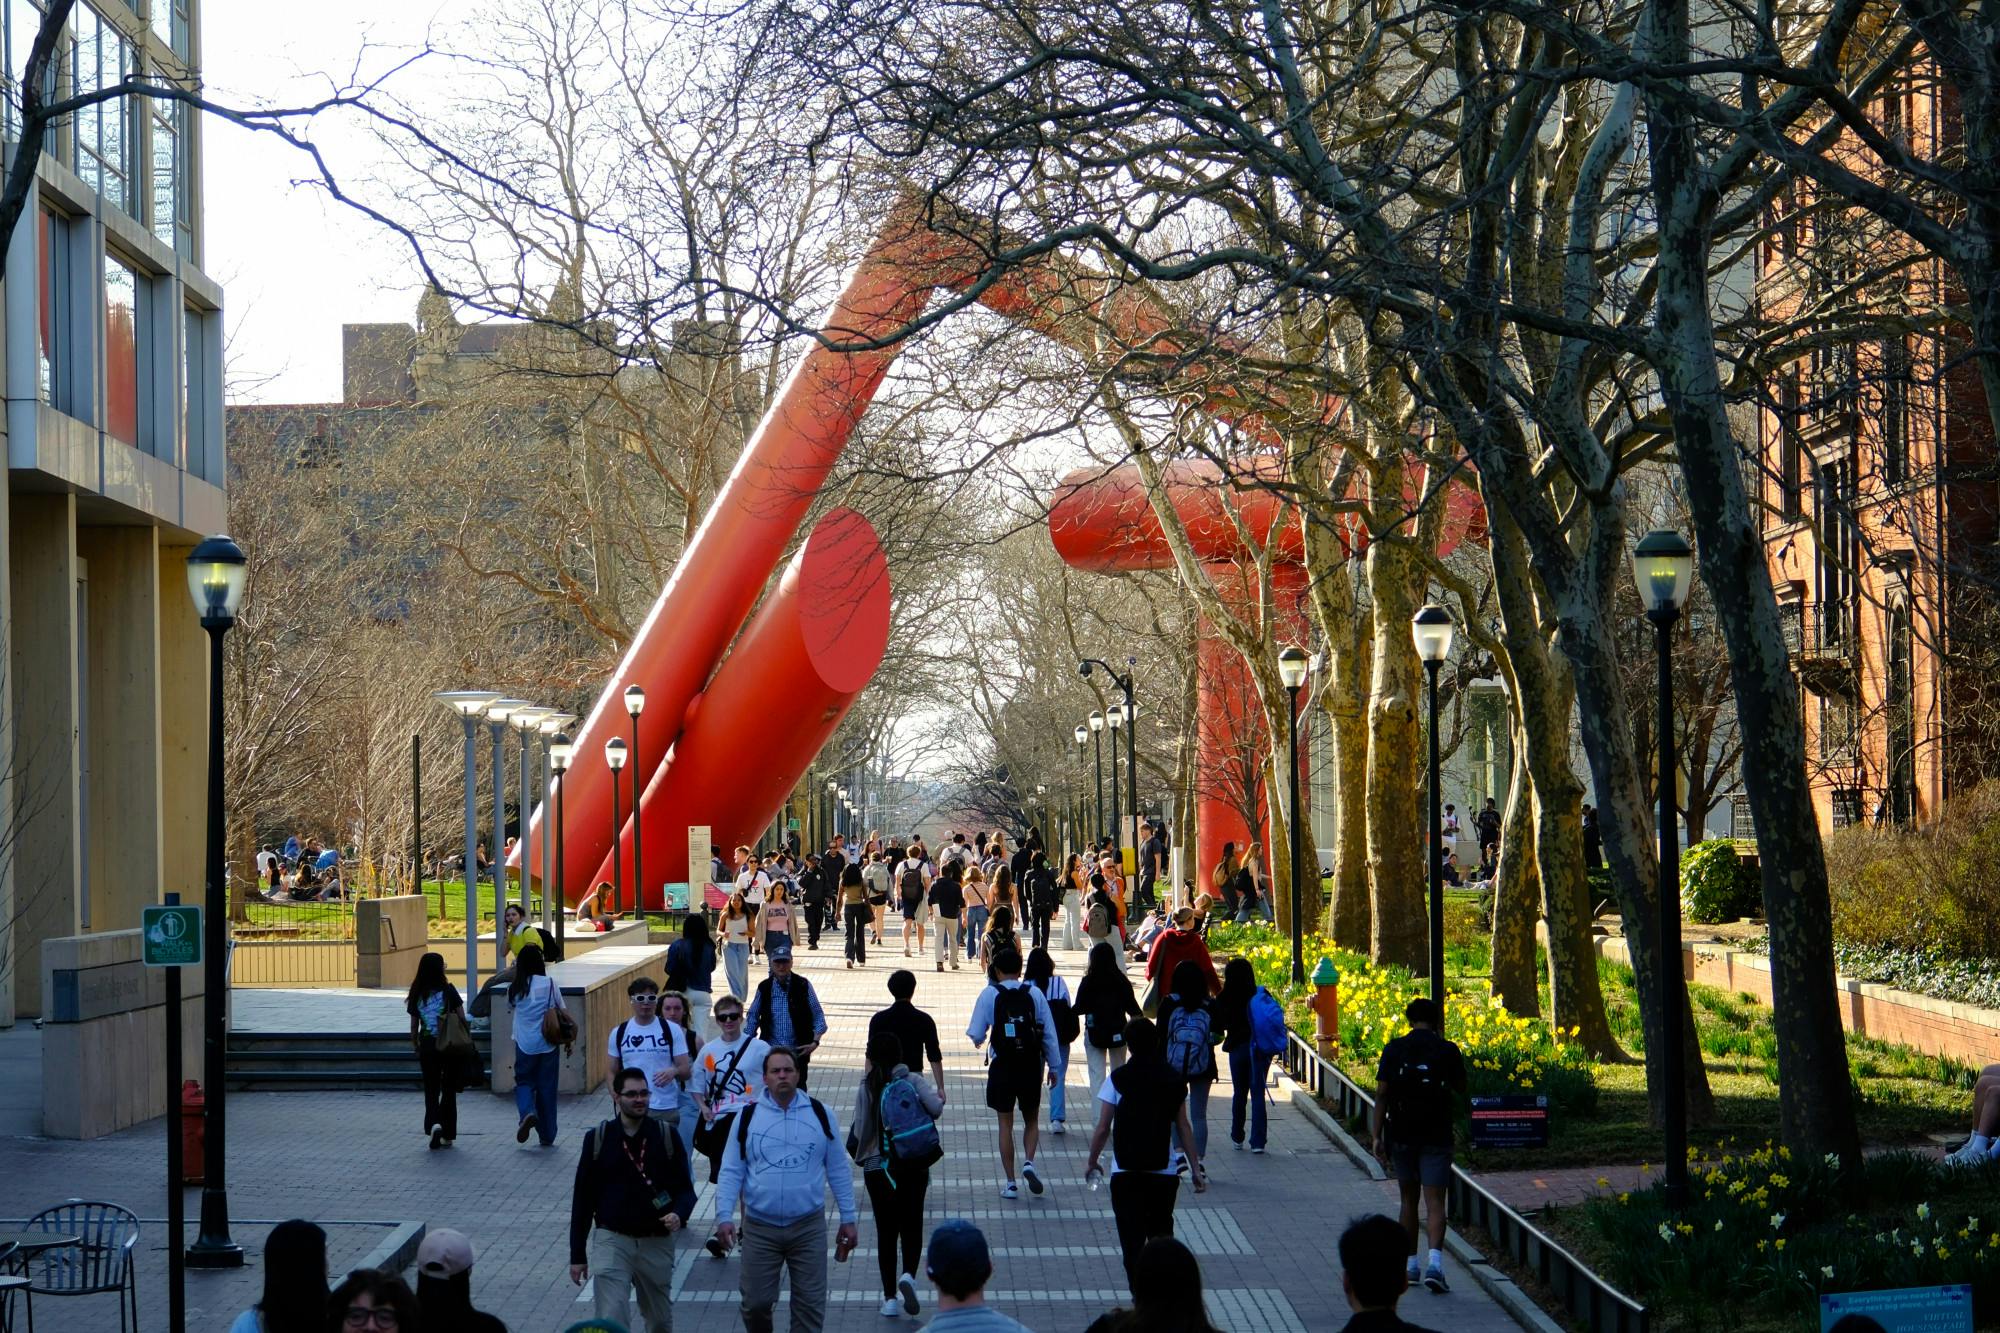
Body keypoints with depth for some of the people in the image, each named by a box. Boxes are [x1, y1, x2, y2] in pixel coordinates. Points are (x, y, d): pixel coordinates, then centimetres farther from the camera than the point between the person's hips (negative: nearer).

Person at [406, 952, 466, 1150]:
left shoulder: (417, 995, 0)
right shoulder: (448, 991, -7)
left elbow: (413, 1028, 4)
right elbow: (462, 1019, -8)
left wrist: (417, 1050, 16)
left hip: (427, 1047, 1)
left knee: (431, 1090, 9)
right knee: (449, 1089, 11)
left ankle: (433, 1124, -17)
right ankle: (447, 1135, 14)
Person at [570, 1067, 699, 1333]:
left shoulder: (666, 1137, 0)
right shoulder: (597, 1139, -1)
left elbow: (685, 1188, 4)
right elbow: (582, 1198, 4)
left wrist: (679, 1214, -20)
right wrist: (577, 1254, 4)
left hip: (657, 1242, 2)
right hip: (612, 1241, -2)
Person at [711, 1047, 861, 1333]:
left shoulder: (820, 1115, 2)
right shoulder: (747, 1116, 0)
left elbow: (838, 1171, 7)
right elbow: (731, 1172, 1)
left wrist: (848, 1219, 6)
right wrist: (724, 1217, -9)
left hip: (809, 1228, 0)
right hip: (759, 1228, 0)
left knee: (811, 1305, 2)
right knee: (755, 1302, 5)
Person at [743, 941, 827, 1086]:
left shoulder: (803, 986, -3)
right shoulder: (764, 987, 1)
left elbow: (818, 1016, 0)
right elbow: (752, 1016, 10)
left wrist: (815, 1041, -11)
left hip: (798, 1052, -1)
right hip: (771, 1051, 1)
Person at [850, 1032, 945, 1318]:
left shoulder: (865, 1090, -7)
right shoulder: (913, 1081, -6)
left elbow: (858, 1133, -9)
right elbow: (936, 1108, -18)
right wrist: (938, 1096, 3)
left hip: (877, 1170, 0)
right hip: (914, 1168, 0)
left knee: (886, 1231, 9)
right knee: (912, 1226, 13)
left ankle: (890, 1298, 8)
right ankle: (908, 1275, -12)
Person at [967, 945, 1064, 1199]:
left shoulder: (989, 995, -6)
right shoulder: (1034, 994, -1)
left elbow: (976, 1033, -4)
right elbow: (1049, 1033, 0)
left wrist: (978, 1042, 20)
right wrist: (1053, 1065, 10)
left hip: (1002, 1066, -1)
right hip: (1031, 1065, 1)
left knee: (1005, 1124, 8)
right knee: (1031, 1120, 18)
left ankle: (1010, 1183, 7)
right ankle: (1029, 1161, -7)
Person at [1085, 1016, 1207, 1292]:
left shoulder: (1117, 1079, -6)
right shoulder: (1173, 1080, 2)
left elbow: (1102, 1129, -5)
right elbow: (1183, 1128, 3)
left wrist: (1092, 1162, 10)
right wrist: (1196, 1168, 9)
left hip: (1126, 1173, -3)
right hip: (1165, 1173, 3)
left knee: (1132, 1240, 0)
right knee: (1162, 1236, 19)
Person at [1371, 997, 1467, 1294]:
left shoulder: (1394, 1050, -1)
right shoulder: (1448, 1050, -4)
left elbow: (1381, 1094, -4)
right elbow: (1459, 1089, 8)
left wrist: (1377, 1136, -2)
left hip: (1401, 1135, 2)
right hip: (1436, 1136, -2)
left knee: (1408, 1199, 16)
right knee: (1434, 1202, -4)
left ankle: (1410, 1264, 21)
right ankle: (1435, 1262, -23)